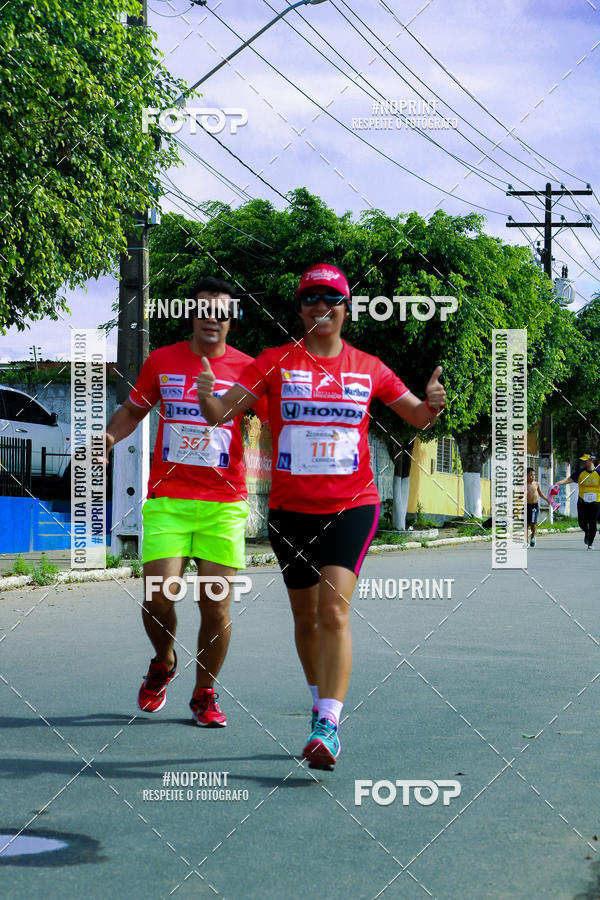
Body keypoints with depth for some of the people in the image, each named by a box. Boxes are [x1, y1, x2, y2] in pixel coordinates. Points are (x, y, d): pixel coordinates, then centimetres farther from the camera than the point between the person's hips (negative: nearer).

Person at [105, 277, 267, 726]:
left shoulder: (247, 368, 3)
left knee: (216, 604, -1)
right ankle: (163, 662, 22)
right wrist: (109, 436, 4)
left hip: (224, 503, 0)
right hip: (167, 498, 1)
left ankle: (205, 694, 19)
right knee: (157, 595, -11)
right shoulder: (162, 361, 8)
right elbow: (134, 409, 21)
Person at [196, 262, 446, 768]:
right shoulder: (276, 362, 2)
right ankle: (322, 704, 34)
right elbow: (222, 414, -5)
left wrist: (433, 405, -7)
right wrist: (208, 399, -28)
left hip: (352, 504, -1)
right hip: (291, 507, 2)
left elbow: (418, 417, 16)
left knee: (334, 608, -18)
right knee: (306, 618, 12)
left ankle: (328, 726, -21)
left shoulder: (368, 368, 6)